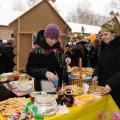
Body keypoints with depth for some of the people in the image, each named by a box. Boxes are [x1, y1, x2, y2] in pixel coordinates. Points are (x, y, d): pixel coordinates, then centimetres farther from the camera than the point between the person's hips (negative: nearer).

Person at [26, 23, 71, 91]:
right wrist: (45, 72, -34)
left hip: (58, 83, 6)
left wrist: (65, 60, -7)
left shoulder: (58, 47, -1)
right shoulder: (37, 50, -18)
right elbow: (29, 69, -19)